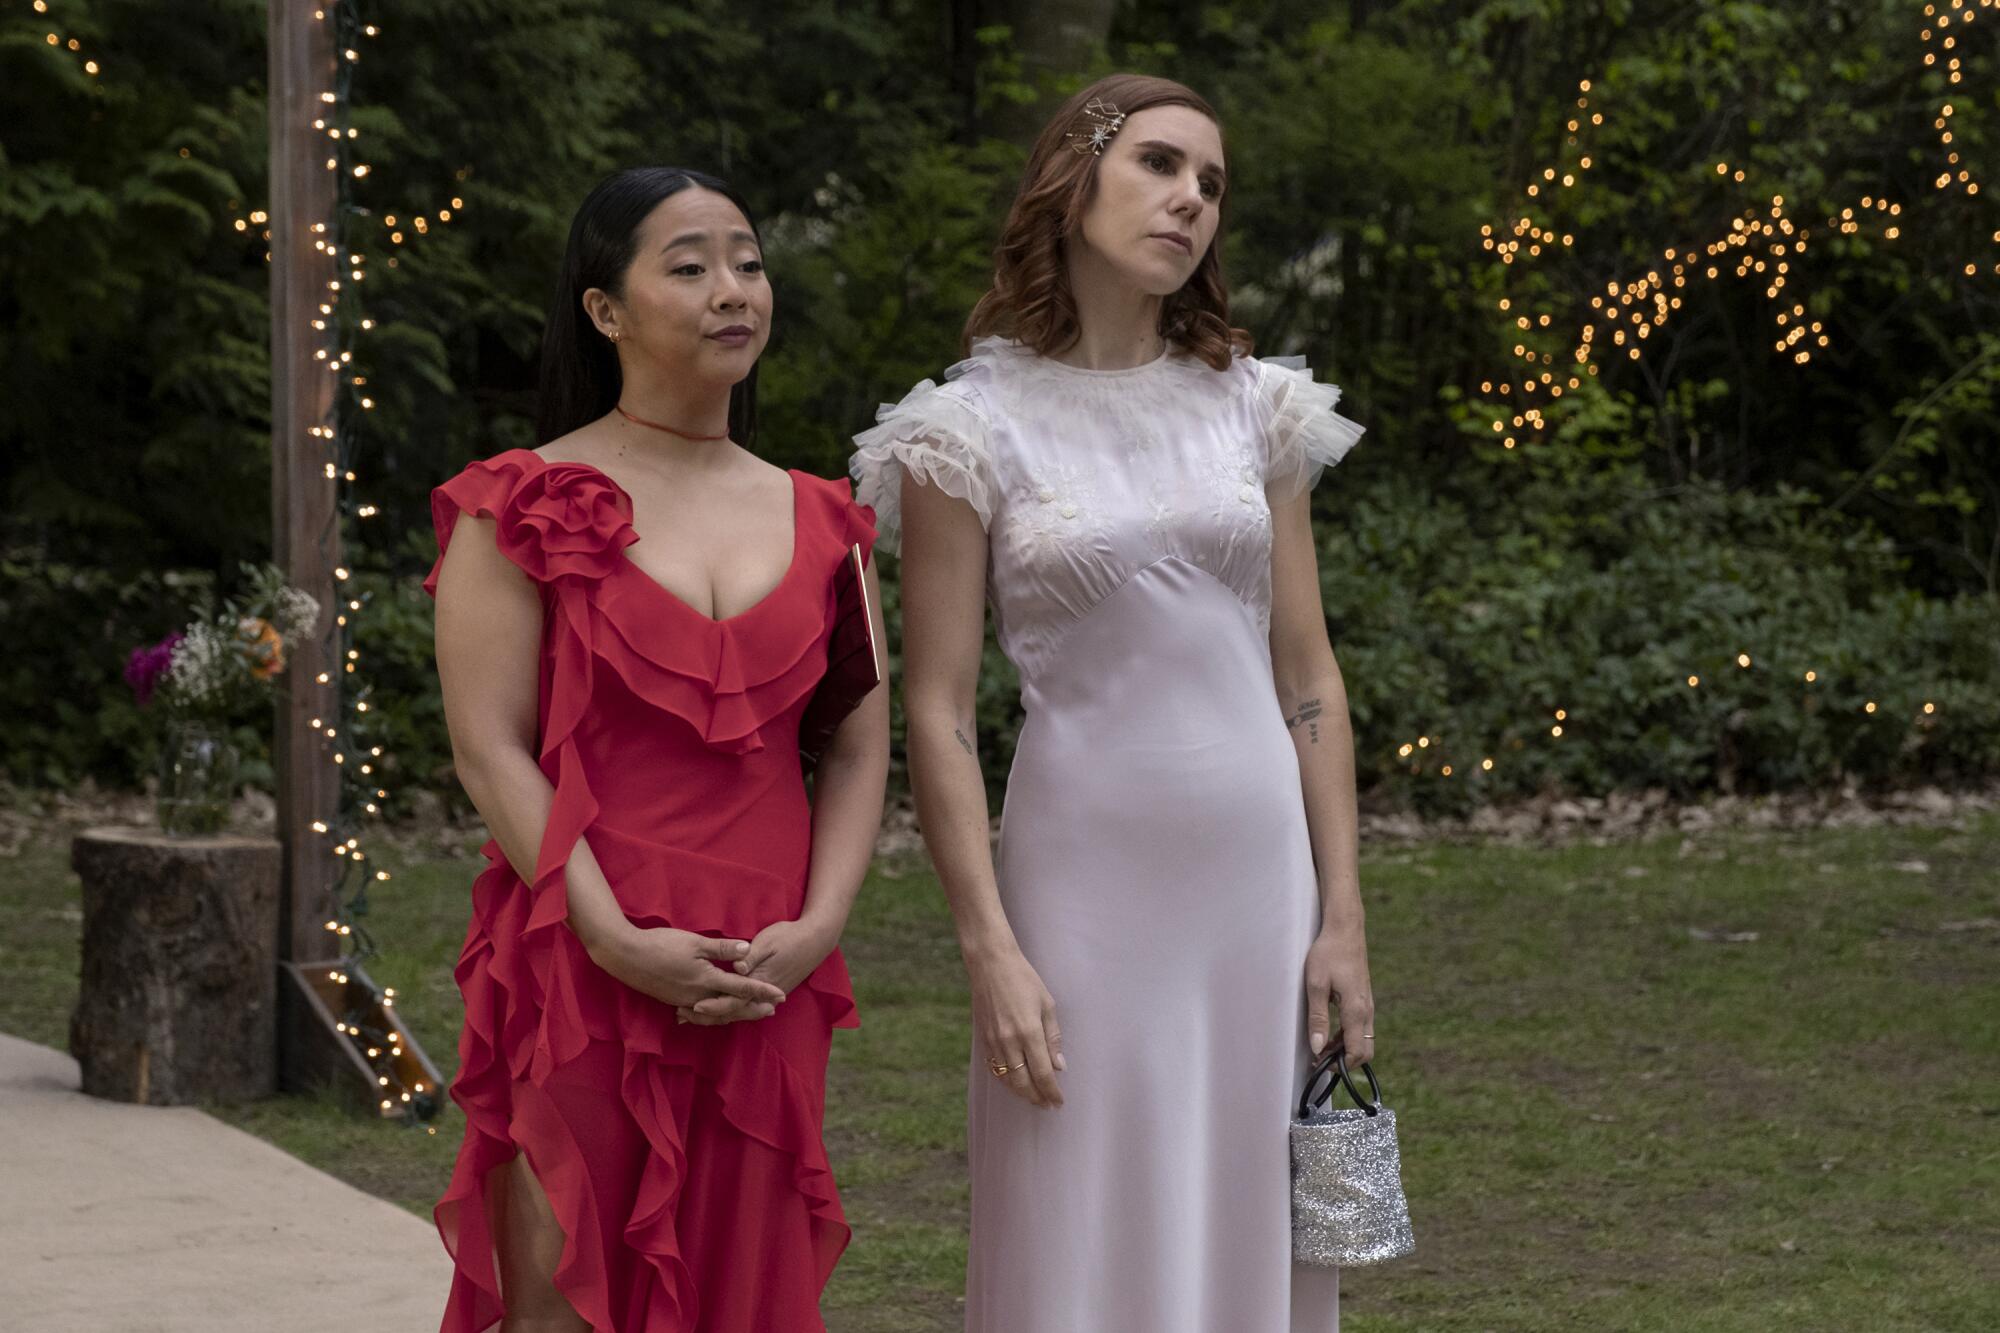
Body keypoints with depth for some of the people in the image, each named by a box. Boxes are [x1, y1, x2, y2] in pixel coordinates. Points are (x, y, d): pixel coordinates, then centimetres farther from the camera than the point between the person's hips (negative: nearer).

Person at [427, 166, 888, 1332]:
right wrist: (618, 942, -16)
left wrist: (814, 929, -6)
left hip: (767, 987, 4)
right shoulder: (527, 506, 1)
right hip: (577, 968, -4)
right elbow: (489, 749, -7)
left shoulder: (819, 522, 14)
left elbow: (860, 752, 10)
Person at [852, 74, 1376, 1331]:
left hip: (1258, 870, 4)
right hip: (1086, 875, -3)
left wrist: (1344, 914, 2)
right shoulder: (974, 429, -3)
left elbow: (1309, 679, 8)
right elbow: (939, 712, -5)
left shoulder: (1250, 406, 8)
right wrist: (991, 949, -13)